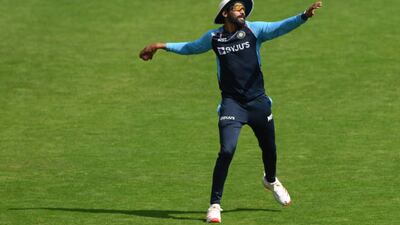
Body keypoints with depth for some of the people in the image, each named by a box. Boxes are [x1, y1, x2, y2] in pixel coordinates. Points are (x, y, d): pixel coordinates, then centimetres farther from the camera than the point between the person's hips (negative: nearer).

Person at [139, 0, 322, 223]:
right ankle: (215, 204, -7)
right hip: (232, 102, -1)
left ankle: (271, 180, 51)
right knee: (227, 151, -17)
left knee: (269, 148, 17)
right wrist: (162, 46, 20)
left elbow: (281, 27, -17)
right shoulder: (213, 37, 2)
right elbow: (191, 48, 21)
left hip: (258, 101, 2)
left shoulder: (253, 30, -2)